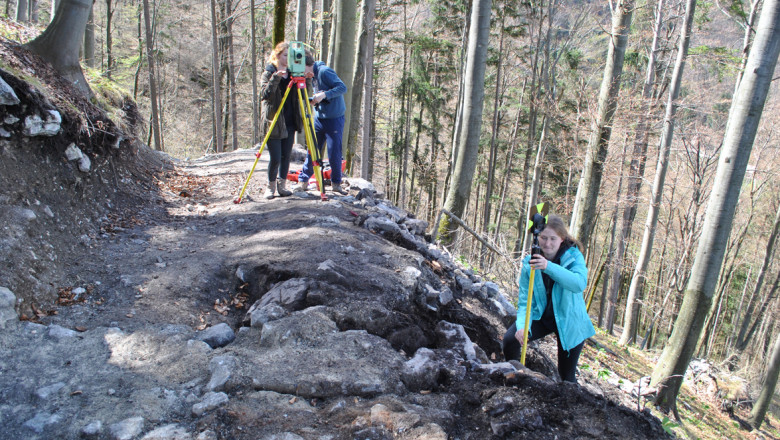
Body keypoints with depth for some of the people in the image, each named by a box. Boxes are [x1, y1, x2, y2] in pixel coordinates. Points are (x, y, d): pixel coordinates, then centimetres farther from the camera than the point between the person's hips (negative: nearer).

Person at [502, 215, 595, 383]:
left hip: (569, 321, -1)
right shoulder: (529, 263, -11)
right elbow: (525, 300, -11)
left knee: (567, 375, 4)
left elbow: (579, 283, -37)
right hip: (541, 316, 2)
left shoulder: (573, 256, -16)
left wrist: (549, 267, -51)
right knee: (510, 339, -22)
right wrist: (522, 325, -30)